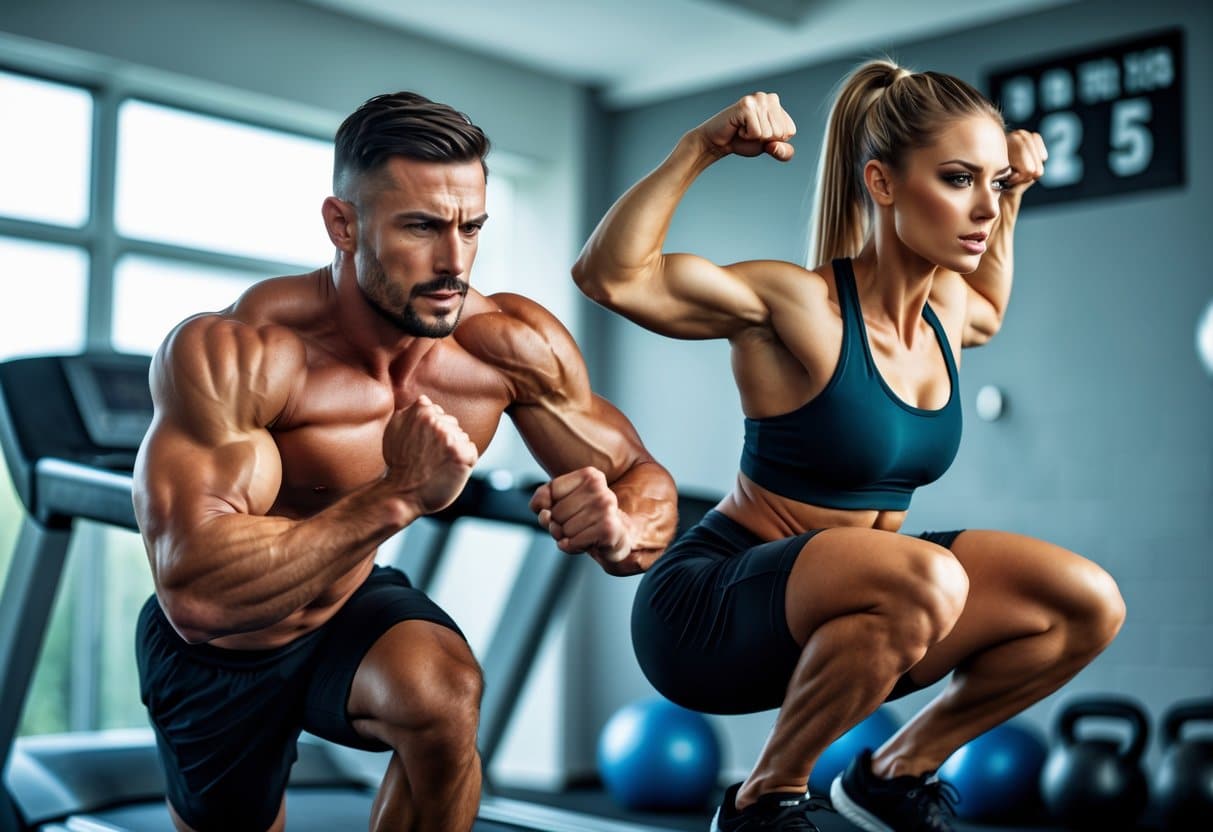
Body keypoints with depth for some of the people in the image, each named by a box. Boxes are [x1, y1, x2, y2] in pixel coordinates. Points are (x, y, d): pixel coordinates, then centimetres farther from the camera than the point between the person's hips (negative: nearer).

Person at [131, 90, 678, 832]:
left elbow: (647, 483, -12)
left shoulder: (516, 345, -21)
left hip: (353, 612, 2)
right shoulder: (229, 353, -33)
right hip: (213, 655, -1)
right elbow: (196, 592, -42)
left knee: (442, 694, -29)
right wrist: (398, 497, -47)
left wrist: (617, 530, -36)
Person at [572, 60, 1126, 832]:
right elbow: (609, 275, -28)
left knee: (1087, 604, -5)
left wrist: (1012, 197, 18)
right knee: (926, 582, -36)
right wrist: (699, 148, -30)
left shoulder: (950, 306, 3)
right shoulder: (800, 305, -19)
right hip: (707, 612, -7)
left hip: (830, 617, 7)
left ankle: (897, 769, 13)